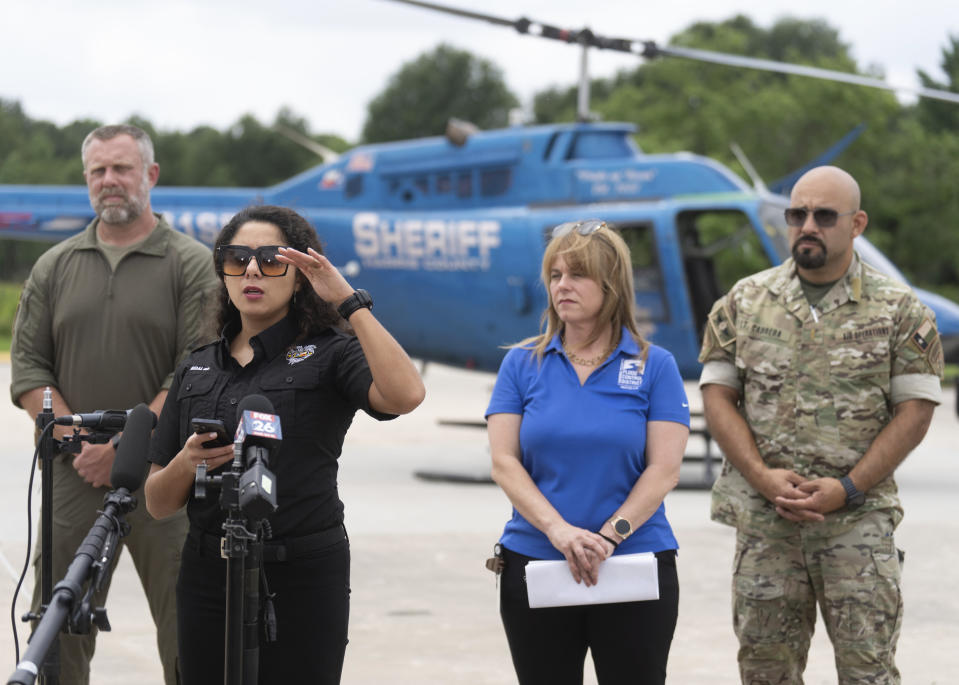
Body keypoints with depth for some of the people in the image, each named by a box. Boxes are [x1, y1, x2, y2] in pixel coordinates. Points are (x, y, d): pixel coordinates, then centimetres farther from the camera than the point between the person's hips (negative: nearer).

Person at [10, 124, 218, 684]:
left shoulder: (192, 264, 1)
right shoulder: (55, 268, 13)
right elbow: (28, 364, 8)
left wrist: (125, 445, -13)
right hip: (74, 473, 3)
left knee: (185, 628, 0)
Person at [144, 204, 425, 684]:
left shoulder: (328, 354, 0)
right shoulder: (197, 369, 14)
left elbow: (404, 396, -24)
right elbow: (157, 503, 11)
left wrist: (350, 302, -19)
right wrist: (187, 463, -11)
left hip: (302, 577, -4)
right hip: (207, 575, 4)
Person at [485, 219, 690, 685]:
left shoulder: (655, 366, 1)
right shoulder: (522, 364, 5)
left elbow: (664, 470, -5)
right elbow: (503, 462, -3)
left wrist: (609, 536, -17)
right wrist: (558, 530, -17)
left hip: (635, 564, -1)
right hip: (535, 562, 2)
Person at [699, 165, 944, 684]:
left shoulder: (898, 310, 1)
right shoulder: (744, 302, 8)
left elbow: (914, 409, -2)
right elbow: (717, 395, 5)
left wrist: (848, 488, -13)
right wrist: (763, 477, -10)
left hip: (858, 521, -2)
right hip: (761, 519, 2)